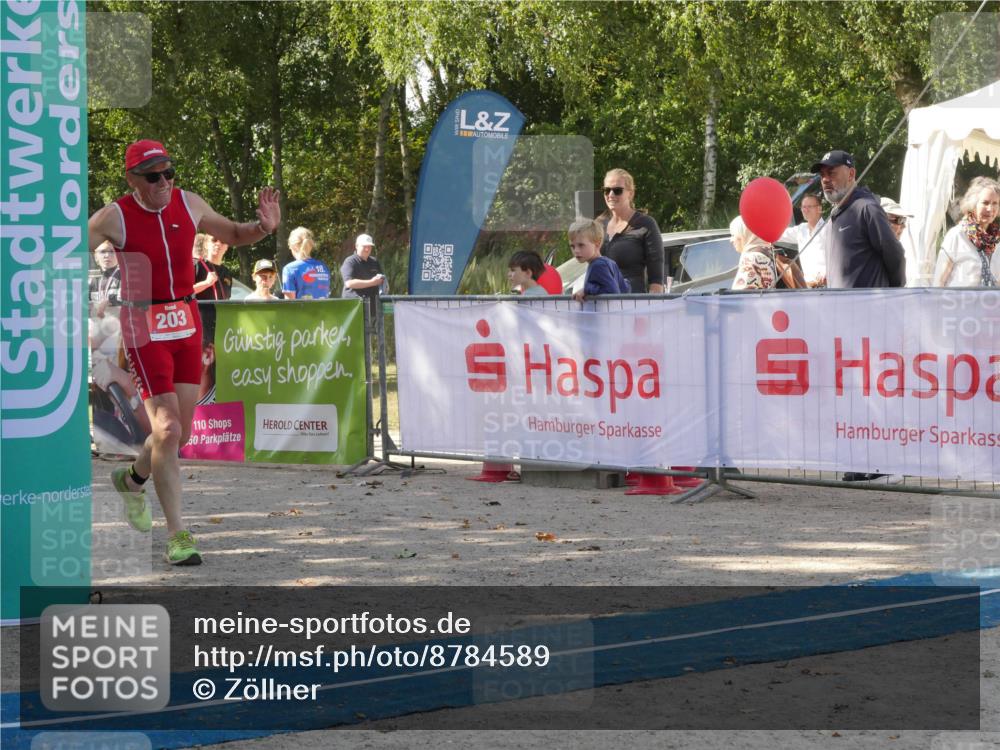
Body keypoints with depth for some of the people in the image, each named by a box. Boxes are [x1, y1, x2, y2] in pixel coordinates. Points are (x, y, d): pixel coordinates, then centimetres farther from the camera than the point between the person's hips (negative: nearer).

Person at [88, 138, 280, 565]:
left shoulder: (189, 205, 3)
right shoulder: (114, 218, -10)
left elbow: (232, 235, 18)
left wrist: (263, 228, -1)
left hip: (187, 324, 5)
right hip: (144, 329, -5)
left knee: (180, 433, 10)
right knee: (167, 429, -12)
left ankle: (132, 479, 42)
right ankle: (177, 534, -3)